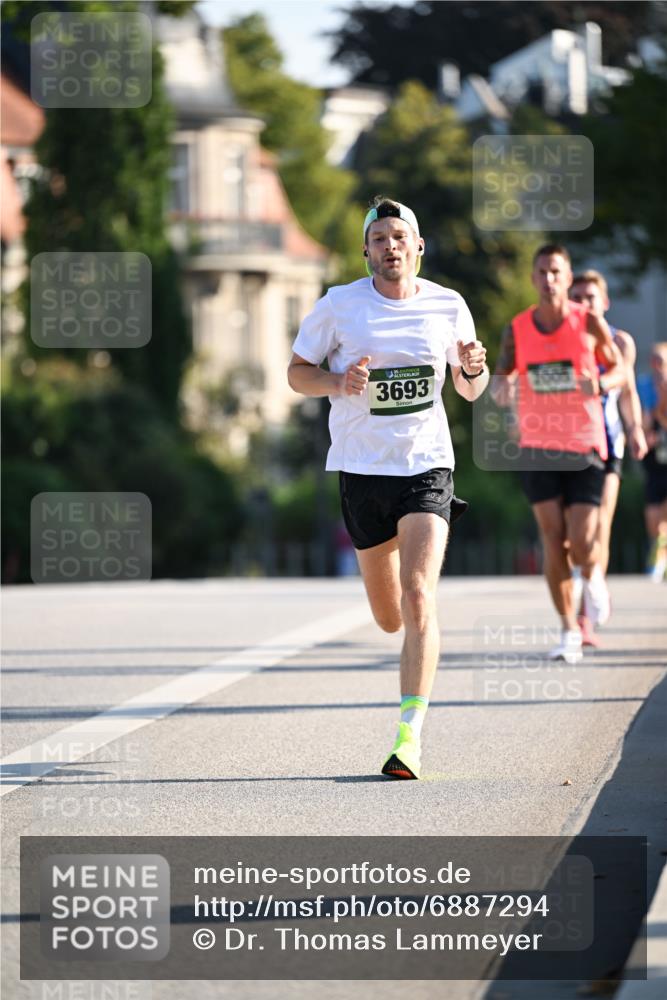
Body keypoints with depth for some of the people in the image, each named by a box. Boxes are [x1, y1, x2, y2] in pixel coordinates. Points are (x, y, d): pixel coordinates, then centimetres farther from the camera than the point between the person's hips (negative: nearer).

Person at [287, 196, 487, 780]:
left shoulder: (448, 306, 3)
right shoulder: (340, 304, -2)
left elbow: (469, 388, 14)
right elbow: (297, 372, 5)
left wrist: (474, 368, -9)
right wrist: (338, 384, -15)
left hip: (427, 465, -1)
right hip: (362, 468, 1)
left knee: (418, 599, -18)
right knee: (390, 619, 9)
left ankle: (410, 734, -19)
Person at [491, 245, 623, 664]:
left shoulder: (590, 324, -3)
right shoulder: (517, 330, 2)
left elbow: (619, 367, 9)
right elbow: (502, 375, 10)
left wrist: (601, 383, -15)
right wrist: (500, 388, -15)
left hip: (585, 446, -1)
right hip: (538, 447, 2)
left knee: (581, 543, -7)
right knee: (552, 539, -5)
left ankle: (591, 577, 30)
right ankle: (569, 630, 5)